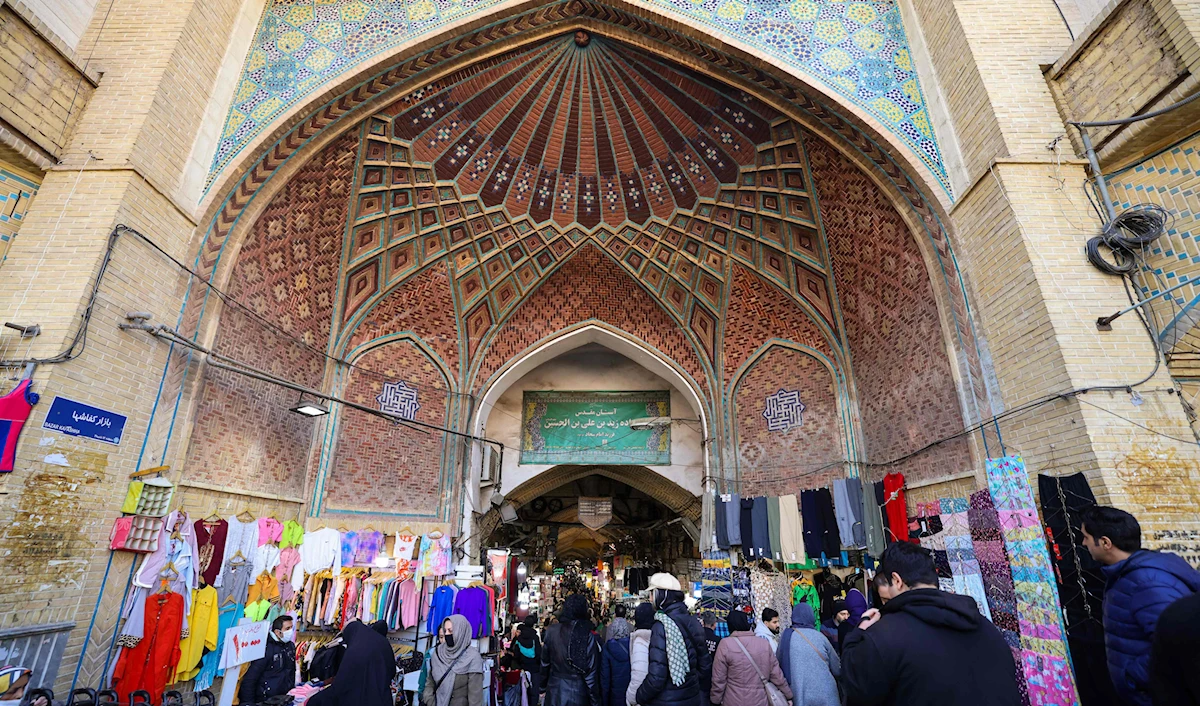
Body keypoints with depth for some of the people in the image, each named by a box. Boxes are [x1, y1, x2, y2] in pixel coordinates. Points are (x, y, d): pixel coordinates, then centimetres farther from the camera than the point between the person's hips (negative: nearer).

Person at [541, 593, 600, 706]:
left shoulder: (552, 631, -9)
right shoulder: (588, 636, -15)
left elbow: (545, 663, 0)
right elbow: (591, 673, -11)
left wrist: (543, 686, 15)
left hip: (554, 692, 2)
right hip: (578, 693, -2)